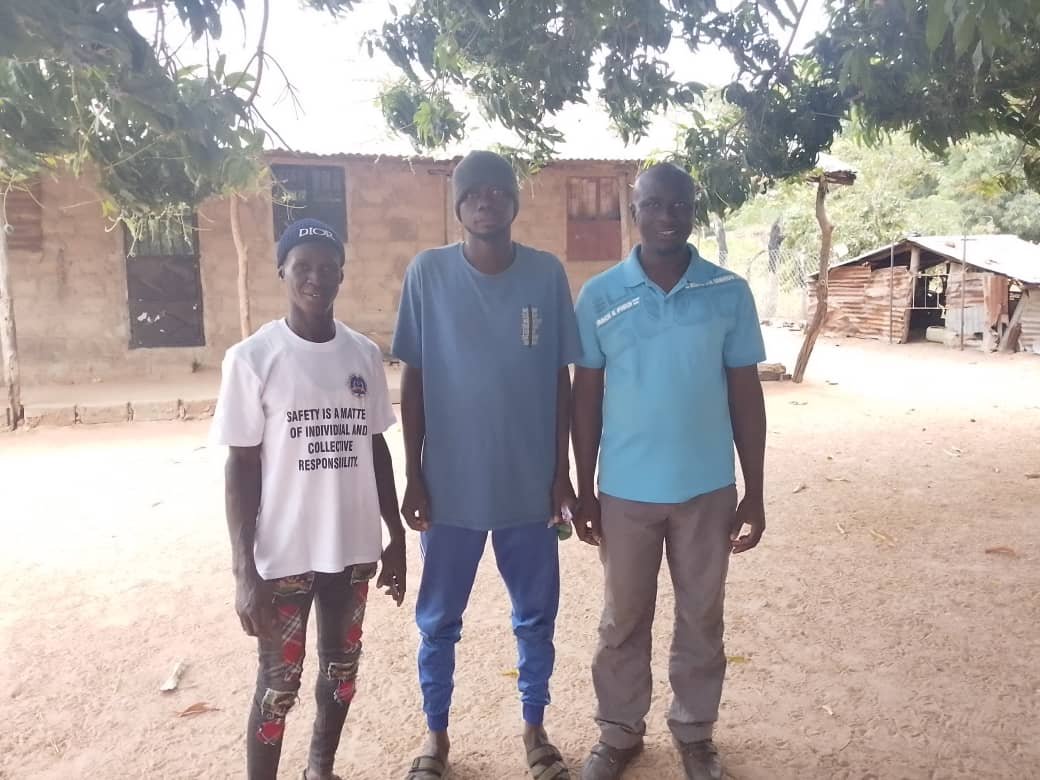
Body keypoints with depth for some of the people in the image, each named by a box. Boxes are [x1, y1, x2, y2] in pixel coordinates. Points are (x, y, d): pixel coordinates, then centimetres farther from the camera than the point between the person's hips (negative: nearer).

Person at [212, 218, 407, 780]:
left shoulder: (364, 355, 2)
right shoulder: (252, 358, -9)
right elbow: (241, 467, -8)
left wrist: (396, 537, 10)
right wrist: (244, 570, -11)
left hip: (354, 549, 4)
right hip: (284, 555, -4)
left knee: (342, 668, 19)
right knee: (279, 683, 7)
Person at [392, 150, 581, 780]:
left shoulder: (548, 273, -3)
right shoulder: (427, 273, -5)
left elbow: (561, 380, 2)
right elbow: (413, 380, -1)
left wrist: (562, 471, 1)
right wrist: (414, 477, -2)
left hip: (529, 483, 1)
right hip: (451, 484, 0)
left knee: (536, 616, 14)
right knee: (438, 619, 13)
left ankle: (535, 728, 37)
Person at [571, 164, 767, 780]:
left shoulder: (731, 293, -3)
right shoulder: (599, 295, -4)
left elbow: (746, 396, 1)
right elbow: (586, 397, 1)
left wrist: (755, 492, 1)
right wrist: (584, 490, 2)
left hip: (707, 489, 1)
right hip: (625, 491, 0)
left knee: (701, 620, 15)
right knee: (623, 621, 14)